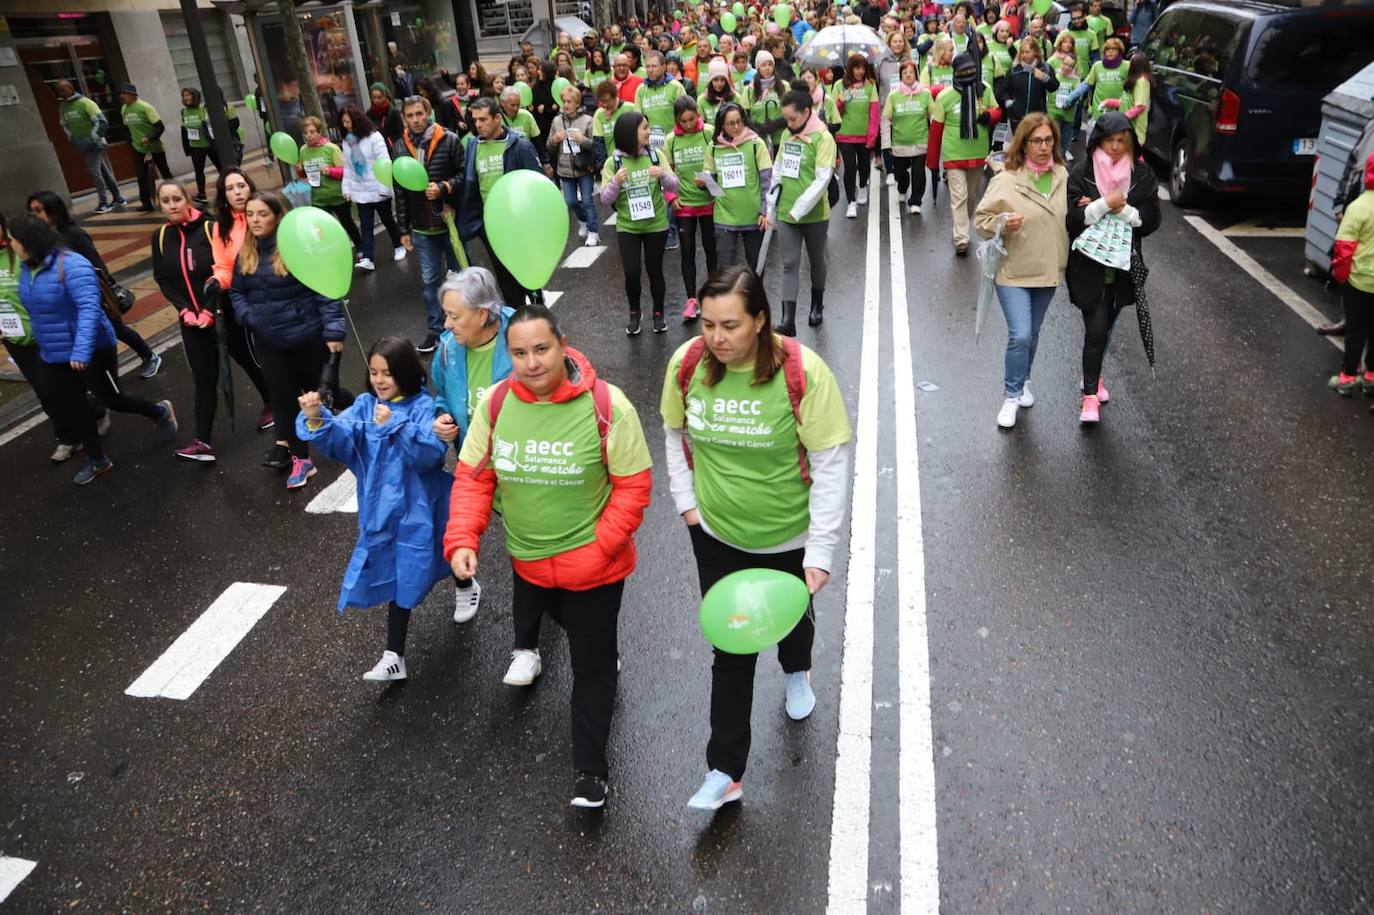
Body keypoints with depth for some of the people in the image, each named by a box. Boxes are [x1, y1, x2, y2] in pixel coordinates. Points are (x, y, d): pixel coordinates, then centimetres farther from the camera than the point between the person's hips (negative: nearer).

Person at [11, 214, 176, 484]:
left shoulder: (70, 265, -24)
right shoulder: (28, 267, 3)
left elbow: (89, 308, -31)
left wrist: (81, 350, -36)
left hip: (90, 351, -8)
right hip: (52, 355, 8)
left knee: (111, 400, 5)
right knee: (69, 406, 13)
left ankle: (161, 412, 33)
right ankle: (97, 459, 27)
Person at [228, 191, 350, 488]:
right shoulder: (245, 253, 3)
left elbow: (325, 291, -15)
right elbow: (237, 292, 14)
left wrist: (333, 330, -20)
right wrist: (247, 316, -6)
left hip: (308, 336, -5)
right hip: (269, 342, 5)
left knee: (320, 391, 12)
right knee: (284, 398, 10)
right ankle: (300, 459, 23)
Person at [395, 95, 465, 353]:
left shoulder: (449, 140, -7)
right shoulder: (401, 148, 4)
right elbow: (400, 192, 8)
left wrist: (443, 188, -22)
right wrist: (404, 229, 8)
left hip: (450, 222, -3)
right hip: (422, 228, 3)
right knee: (429, 281, 8)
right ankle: (435, 330, 19)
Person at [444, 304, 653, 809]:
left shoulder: (606, 405, -22)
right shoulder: (495, 403, -12)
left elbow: (633, 485, -16)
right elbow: (472, 476, -4)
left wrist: (597, 549, -21)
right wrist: (462, 540, -17)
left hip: (592, 564, -3)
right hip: (526, 557, 3)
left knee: (591, 664, 9)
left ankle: (590, 770, 24)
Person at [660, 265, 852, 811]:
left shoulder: (802, 372, -26)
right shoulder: (687, 363, -15)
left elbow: (830, 463, -20)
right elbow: (675, 432, 4)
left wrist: (821, 552, -20)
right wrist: (686, 501, 0)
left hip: (788, 534, -1)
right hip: (717, 534, 2)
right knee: (730, 650, 9)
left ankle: (796, 673, 63)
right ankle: (725, 772, 22)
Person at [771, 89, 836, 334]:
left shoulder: (823, 138, -11)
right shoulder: (787, 136, 7)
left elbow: (823, 179, -17)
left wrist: (800, 209, -21)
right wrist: (771, 208, 10)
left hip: (814, 214, -4)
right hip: (785, 213, 4)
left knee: (816, 260, 14)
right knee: (790, 264, -1)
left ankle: (817, 305, 35)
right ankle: (788, 320, -4)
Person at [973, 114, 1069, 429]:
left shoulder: (1062, 175, 3)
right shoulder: (1006, 180, -14)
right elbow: (981, 218, -10)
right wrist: (1003, 223, -28)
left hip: (1047, 271, 5)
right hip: (1013, 272, -5)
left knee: (1032, 333, 18)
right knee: (1020, 336, -12)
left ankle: (1022, 381, 40)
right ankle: (1012, 395, 6)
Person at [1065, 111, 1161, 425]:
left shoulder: (1142, 174, 1)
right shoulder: (1082, 173, -7)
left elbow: (1152, 219, -3)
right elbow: (1071, 218, -14)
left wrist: (1120, 209, -16)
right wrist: (1105, 205, -24)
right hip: (1089, 266, -3)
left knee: (1104, 327, 16)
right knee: (1096, 329, -9)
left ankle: (1091, 375, 37)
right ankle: (1090, 394, -1)